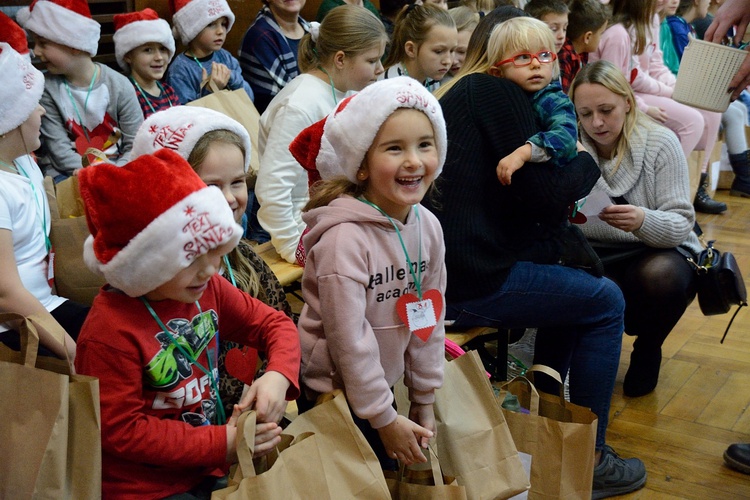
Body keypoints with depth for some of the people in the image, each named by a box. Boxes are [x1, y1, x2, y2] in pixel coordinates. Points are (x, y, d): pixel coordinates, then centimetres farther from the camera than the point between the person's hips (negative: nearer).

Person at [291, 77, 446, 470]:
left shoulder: (428, 227, -4)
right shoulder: (345, 237, -25)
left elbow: (430, 318, 4)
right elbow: (347, 338, -22)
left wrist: (424, 400, 8)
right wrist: (385, 419, -15)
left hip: (382, 385, 6)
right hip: (331, 392, -6)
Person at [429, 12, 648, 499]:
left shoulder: (455, 94, 19)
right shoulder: (498, 93, -10)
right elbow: (542, 190, -15)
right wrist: (586, 163, 4)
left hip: (439, 272, 10)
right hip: (470, 282, -10)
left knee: (574, 286, 27)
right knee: (606, 302, 4)